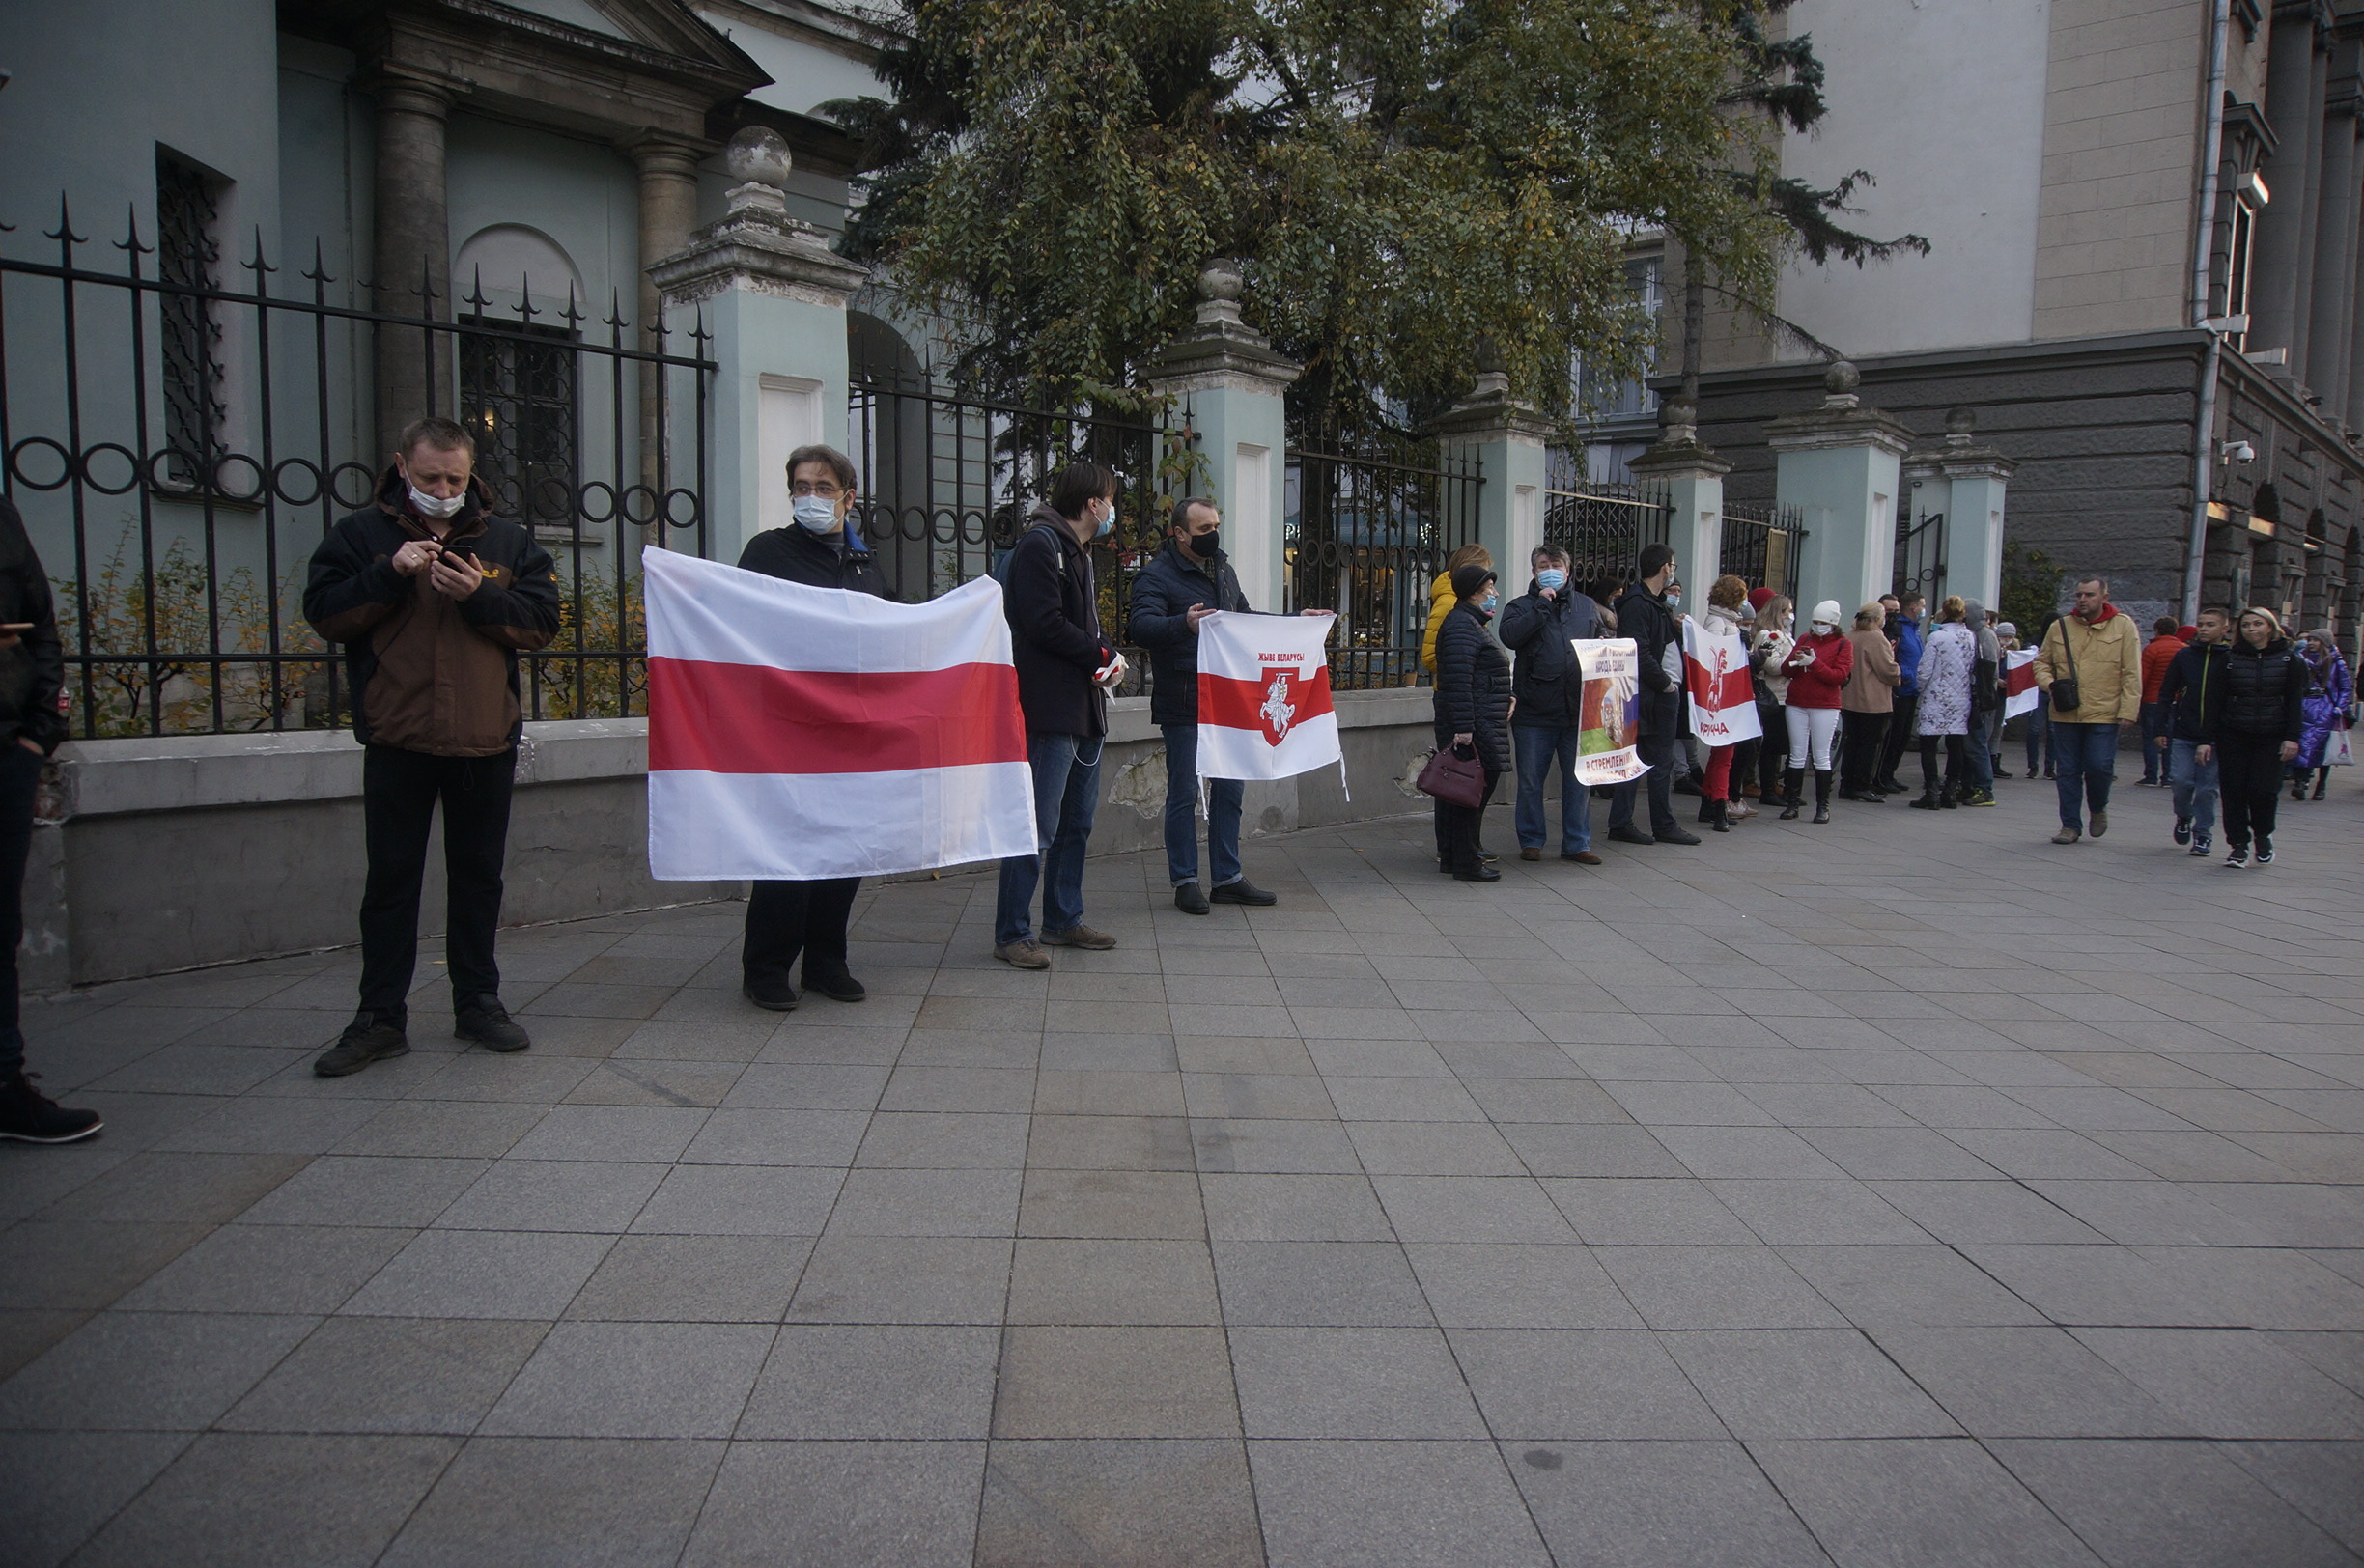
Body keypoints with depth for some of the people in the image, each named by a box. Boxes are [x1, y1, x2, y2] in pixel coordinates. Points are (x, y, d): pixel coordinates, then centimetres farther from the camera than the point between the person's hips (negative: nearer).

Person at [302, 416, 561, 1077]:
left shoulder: (508, 540, 8)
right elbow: (323, 612, -2)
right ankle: (380, 1017, 12)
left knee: (478, 875, 11)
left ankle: (479, 1001, 22)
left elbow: (543, 621, 0)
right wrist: (390, 573, -15)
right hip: (397, 742, -1)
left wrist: (480, 596, -15)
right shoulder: (361, 533, 5)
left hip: (486, 741, 1)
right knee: (391, 880, 4)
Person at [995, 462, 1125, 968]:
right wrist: (1105, 656, -9)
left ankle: (1064, 920, 25)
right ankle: (1012, 934, -1)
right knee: (1038, 828, -8)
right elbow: (1045, 624, -19)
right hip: (1049, 711, -10)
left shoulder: (1077, 551, 21)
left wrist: (1107, 655, 0)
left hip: (1084, 710, 10)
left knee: (1077, 823, 15)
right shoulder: (1039, 545, -10)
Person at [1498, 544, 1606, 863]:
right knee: (1530, 781, 5)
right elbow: (1509, 636, -16)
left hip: (1578, 711, 3)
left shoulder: (1587, 606, 14)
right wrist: (1542, 605, -14)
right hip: (1534, 712, -2)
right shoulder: (1521, 606, 4)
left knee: (1579, 780, 8)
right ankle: (1531, 841, 18)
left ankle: (1577, 843, 17)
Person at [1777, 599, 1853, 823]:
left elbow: (1839, 676, -10)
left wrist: (1814, 663, -19)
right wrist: (1795, 661, -12)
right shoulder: (1805, 639, 13)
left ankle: (1823, 806, 5)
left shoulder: (1843, 644, 2)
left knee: (1821, 756, -1)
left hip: (1825, 707, -3)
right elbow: (1785, 670, 9)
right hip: (1797, 705, 3)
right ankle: (1792, 803, 8)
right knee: (1797, 755, 5)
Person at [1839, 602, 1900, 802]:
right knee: (1871, 744, 0)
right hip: (1874, 702, -8)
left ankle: (1846, 785, 15)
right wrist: (1897, 678, 3)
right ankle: (1862, 787, 1)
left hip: (1849, 700, 8)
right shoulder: (1876, 638, -16)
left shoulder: (1849, 637, 8)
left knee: (1852, 742, 13)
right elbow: (1888, 670, -16)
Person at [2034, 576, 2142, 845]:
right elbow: (2042, 662, 15)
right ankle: (2071, 825, 16)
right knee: (2068, 770, 5)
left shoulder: (2123, 626, 0)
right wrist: (2049, 683, -6)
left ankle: (2098, 809, 24)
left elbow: (2131, 673, -1)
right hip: (2065, 713, 2)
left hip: (2104, 713, -2)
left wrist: (2128, 710, -8)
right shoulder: (2060, 627, 5)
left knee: (2099, 767, -6)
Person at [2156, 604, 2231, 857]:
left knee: (2207, 787, 1)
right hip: (2183, 734, 2)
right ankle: (2183, 817, 24)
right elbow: (2166, 694, 8)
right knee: (2181, 780, -4)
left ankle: (2203, 833, 14)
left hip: (2215, 737, -1)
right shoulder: (2184, 655, 4)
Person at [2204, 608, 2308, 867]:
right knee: (2234, 791, -3)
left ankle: (2263, 835, 18)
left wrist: (2292, 737, -9)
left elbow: (2295, 702, 2)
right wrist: (2207, 739, -1)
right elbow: (2217, 702, 5)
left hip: (2271, 738, -1)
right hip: (2233, 736, 1)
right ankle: (2239, 845, 8)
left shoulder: (2290, 660, 5)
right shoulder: (2230, 659, 6)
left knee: (2263, 790, -9)